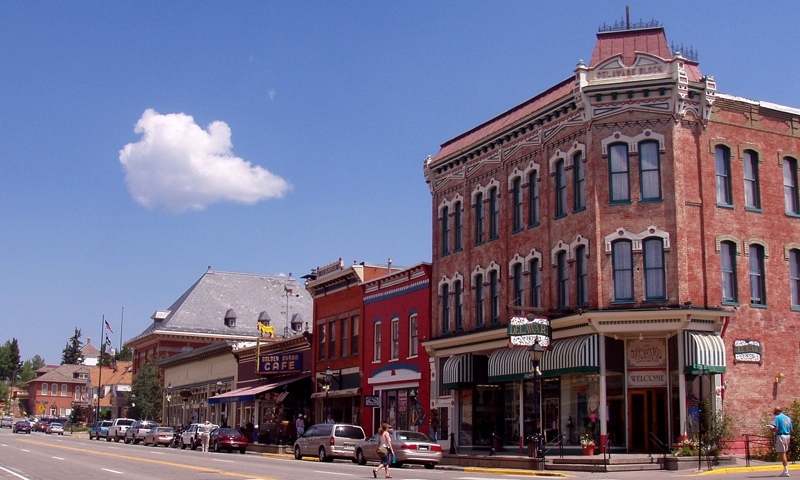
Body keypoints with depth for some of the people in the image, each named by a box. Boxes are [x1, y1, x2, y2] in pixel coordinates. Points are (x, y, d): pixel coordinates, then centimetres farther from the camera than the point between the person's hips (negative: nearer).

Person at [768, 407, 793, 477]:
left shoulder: (778, 417, -9)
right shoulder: (788, 418, 13)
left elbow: (776, 429, -17)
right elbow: (791, 430, 15)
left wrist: (770, 428, 2)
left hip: (780, 436, -7)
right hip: (787, 436, 7)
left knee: (782, 453, -3)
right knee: (784, 453, 19)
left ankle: (786, 471, -4)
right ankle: (786, 469, 22)